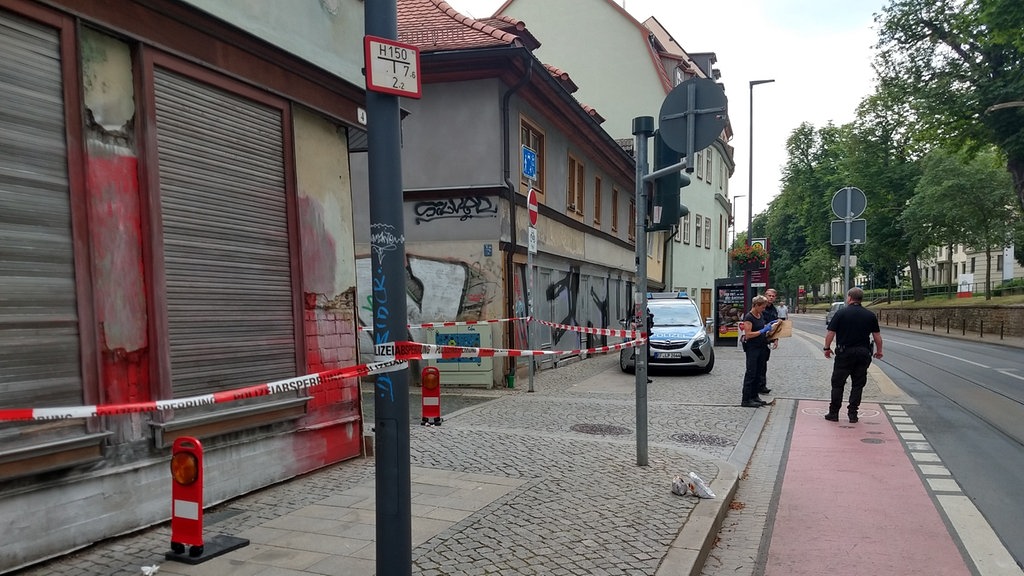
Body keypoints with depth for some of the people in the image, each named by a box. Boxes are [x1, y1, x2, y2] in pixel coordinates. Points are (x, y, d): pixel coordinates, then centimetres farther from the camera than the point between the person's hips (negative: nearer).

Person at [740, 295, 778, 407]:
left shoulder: (761, 315, 11)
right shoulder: (749, 317, -15)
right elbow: (748, 335, -20)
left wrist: (769, 325, 9)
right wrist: (763, 330, -19)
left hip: (761, 347, 8)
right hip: (752, 348, -8)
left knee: (759, 373, 12)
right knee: (751, 373, -6)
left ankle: (754, 396, 21)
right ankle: (746, 400, -3)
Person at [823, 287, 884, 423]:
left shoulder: (841, 313, -6)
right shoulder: (870, 315, 3)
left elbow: (830, 333, -8)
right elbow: (877, 336, 6)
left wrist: (827, 348, 4)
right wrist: (879, 350, 19)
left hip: (844, 352, -3)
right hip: (863, 353, 3)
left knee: (838, 383, 6)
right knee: (858, 384, 10)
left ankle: (834, 413, 8)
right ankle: (853, 414, 10)